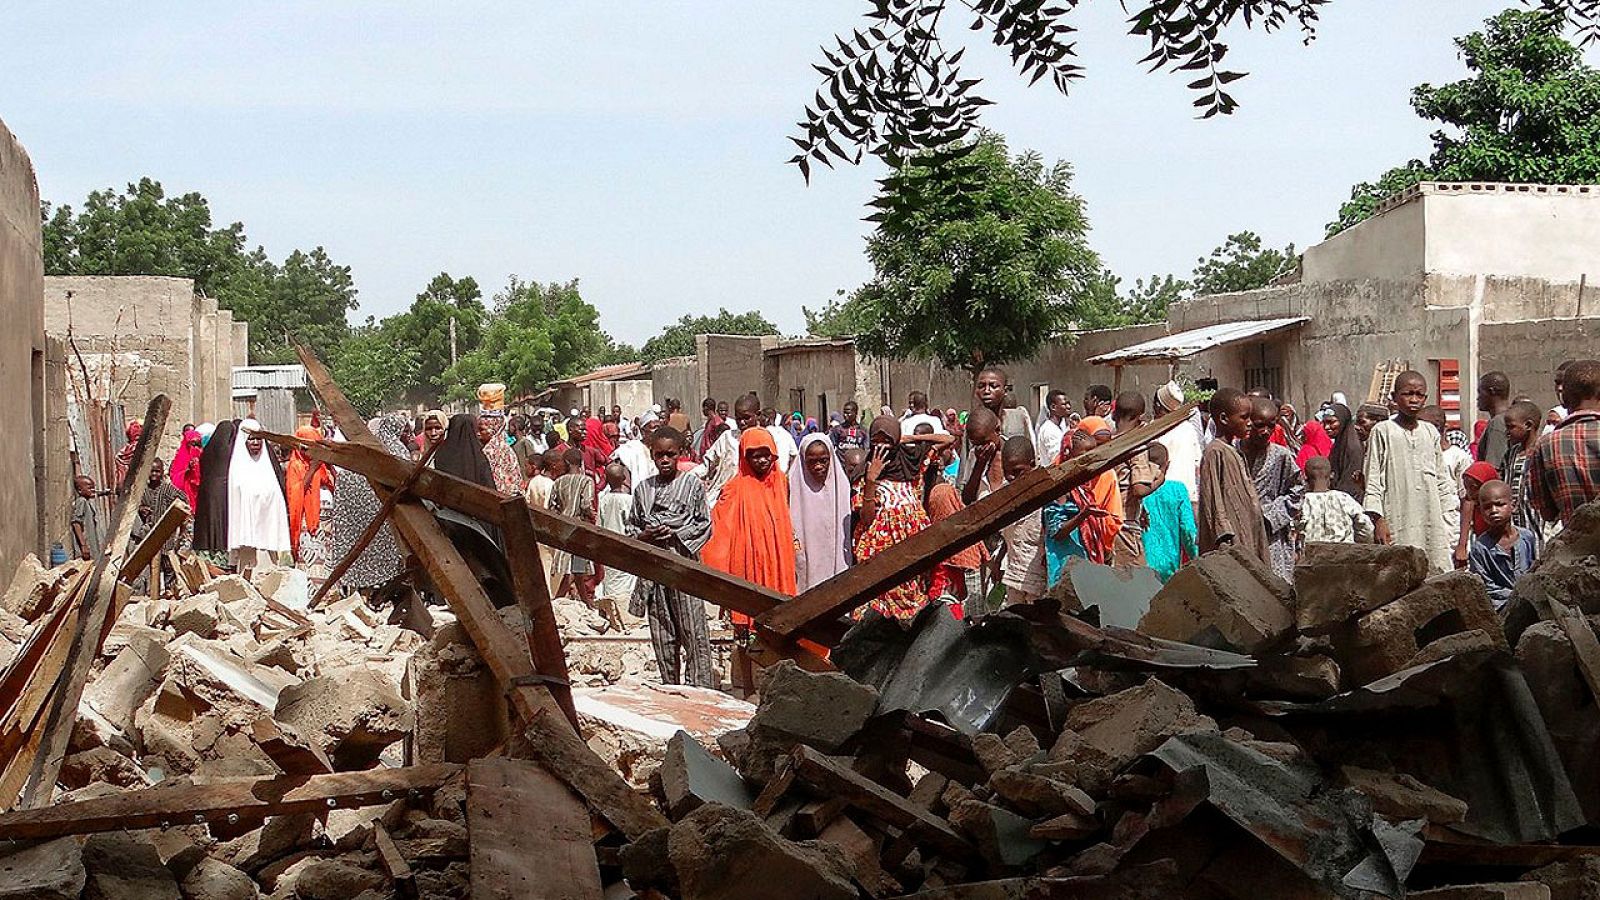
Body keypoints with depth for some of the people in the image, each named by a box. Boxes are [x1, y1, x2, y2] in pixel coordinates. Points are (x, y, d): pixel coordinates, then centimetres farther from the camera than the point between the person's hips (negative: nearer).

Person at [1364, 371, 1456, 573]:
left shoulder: (1431, 433, 13)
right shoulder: (1383, 431, 0)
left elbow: (1441, 479, 19)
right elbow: (1373, 479, -2)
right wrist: (1378, 520, -9)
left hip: (1431, 521, 4)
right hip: (1397, 522, -4)